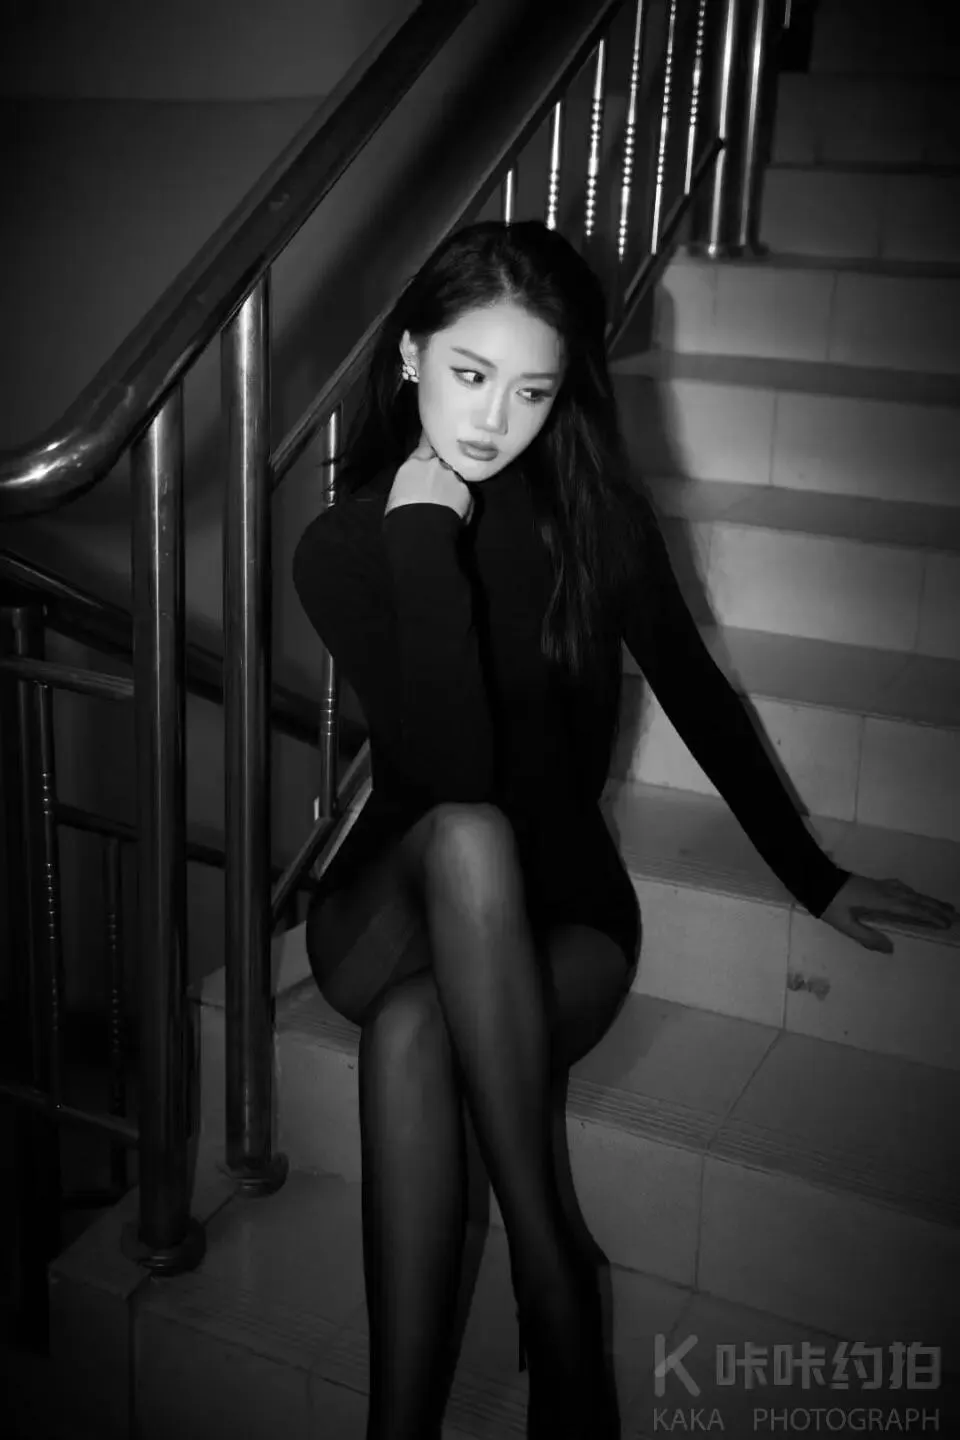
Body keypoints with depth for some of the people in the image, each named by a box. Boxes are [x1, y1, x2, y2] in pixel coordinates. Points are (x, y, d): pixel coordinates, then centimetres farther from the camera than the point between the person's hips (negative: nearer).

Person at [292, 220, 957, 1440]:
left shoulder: (595, 517, -5)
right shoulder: (341, 546, -9)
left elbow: (698, 697, 9)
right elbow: (452, 776, -24)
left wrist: (810, 877, 17)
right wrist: (426, 530, -25)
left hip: (560, 907, 0)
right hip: (395, 904, 0)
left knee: (414, 1037, -34)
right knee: (467, 837, -36)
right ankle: (549, 1266, -31)